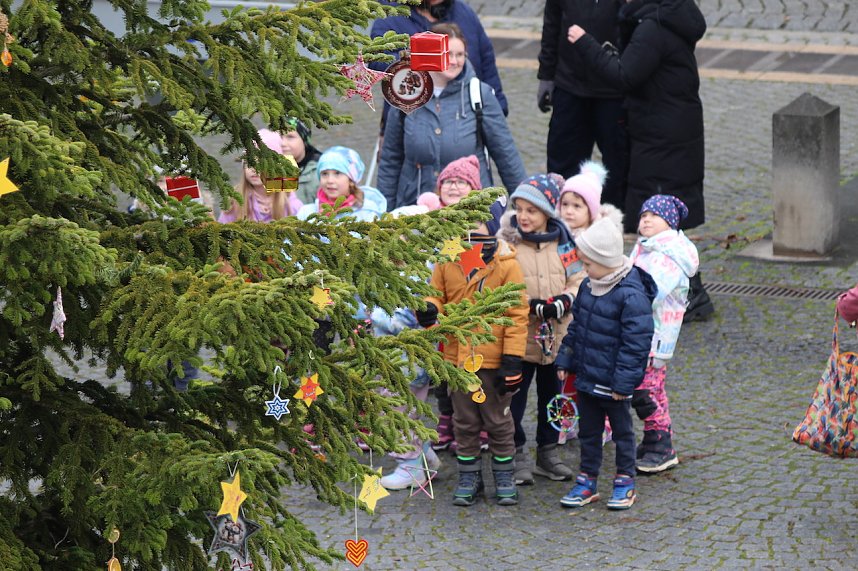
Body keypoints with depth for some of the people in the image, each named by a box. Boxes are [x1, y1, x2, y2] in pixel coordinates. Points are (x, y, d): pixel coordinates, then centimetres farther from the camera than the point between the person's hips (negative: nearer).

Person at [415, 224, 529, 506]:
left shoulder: (506, 265, -10)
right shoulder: (447, 262, -1)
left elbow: (517, 314, -8)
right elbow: (437, 296, 10)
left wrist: (512, 360, -11)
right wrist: (429, 309, -16)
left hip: (493, 360, -3)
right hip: (457, 358, 3)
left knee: (498, 420, 10)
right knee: (465, 422, 14)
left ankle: (504, 474, 25)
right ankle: (469, 476, 26)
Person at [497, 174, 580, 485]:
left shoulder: (562, 242, 1)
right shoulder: (505, 241, -9)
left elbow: (578, 281, 4)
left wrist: (563, 301, -17)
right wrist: (532, 305, -22)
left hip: (556, 336, 4)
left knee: (551, 395, 15)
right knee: (515, 395, 2)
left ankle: (548, 452, 29)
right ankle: (517, 454, 15)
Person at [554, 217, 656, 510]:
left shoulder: (631, 295, -21)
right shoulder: (588, 286, 4)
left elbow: (636, 343, -21)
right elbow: (576, 327, 16)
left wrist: (623, 382, -21)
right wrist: (565, 360, 13)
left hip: (613, 382, -7)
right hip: (586, 376, 7)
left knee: (621, 431, 10)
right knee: (588, 431, 15)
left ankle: (625, 482, 22)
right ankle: (587, 481, 25)